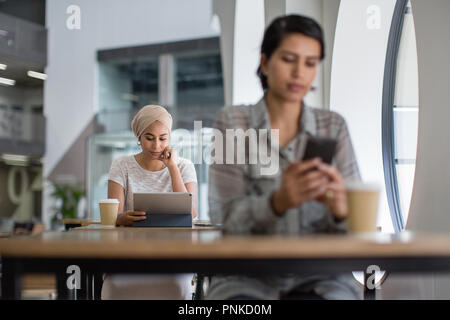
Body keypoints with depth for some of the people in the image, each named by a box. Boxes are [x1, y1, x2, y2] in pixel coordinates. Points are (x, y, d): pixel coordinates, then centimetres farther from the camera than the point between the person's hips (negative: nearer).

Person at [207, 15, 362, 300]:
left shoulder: (333, 127, 7)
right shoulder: (232, 123, 2)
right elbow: (228, 216, -6)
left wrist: (340, 209, -24)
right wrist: (279, 201, -28)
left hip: (319, 276, 2)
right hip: (248, 273, -1)